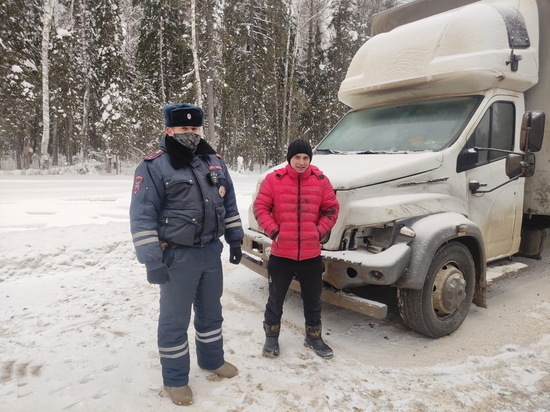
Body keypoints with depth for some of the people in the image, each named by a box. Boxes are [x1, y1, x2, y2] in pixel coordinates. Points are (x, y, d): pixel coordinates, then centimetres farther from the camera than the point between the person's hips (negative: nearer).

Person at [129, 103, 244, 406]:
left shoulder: (214, 162, 8)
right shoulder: (154, 166, -12)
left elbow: (229, 203, 15)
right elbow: (142, 217, -15)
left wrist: (235, 239, 13)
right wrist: (152, 260, -18)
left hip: (211, 251, 6)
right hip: (178, 257, -6)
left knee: (211, 311, 21)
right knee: (175, 319, 8)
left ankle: (212, 359, 43)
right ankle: (175, 379, 28)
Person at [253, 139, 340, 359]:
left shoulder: (321, 181, 1)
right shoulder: (273, 179, -5)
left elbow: (331, 209, 7)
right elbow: (260, 207, -3)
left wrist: (319, 232, -2)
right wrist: (273, 231, -11)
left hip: (311, 253, 2)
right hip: (281, 252, -2)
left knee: (313, 299, 16)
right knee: (276, 298, 13)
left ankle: (313, 337, 36)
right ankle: (271, 337, 32)